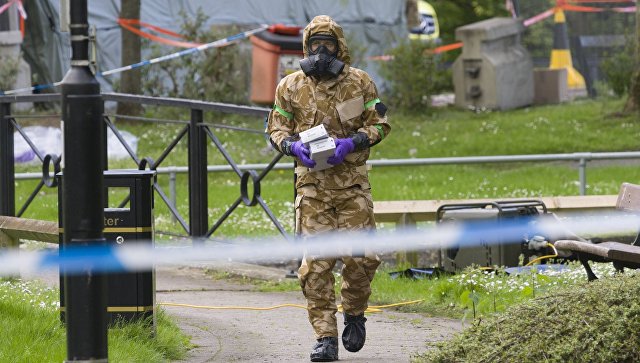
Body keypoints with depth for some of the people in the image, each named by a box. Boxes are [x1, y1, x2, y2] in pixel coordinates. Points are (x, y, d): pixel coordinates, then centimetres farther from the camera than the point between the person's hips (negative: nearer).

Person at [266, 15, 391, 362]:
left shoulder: (360, 82, 3)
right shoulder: (291, 87, 5)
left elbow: (379, 124, 4)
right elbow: (276, 128, 10)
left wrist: (350, 143, -13)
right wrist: (294, 146, -12)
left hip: (352, 180, 0)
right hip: (312, 181, 0)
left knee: (360, 256, -4)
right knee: (316, 261, -5)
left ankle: (354, 313, 24)